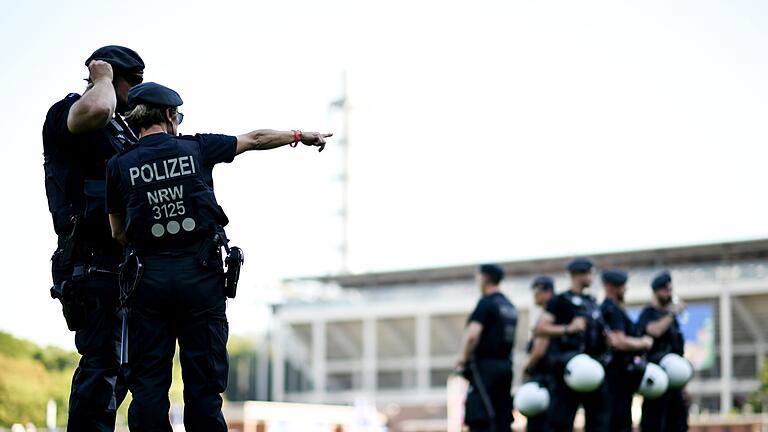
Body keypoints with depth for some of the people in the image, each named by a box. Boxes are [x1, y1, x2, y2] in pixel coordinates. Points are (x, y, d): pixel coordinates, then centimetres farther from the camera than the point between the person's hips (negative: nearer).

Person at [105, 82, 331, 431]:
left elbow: (118, 232, 8)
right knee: (203, 380, 4)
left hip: (150, 275, 1)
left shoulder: (120, 166, 3)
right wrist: (300, 136, 31)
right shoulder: (195, 148, 3)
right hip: (200, 273, 0)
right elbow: (255, 139, 16)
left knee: (148, 381, 2)